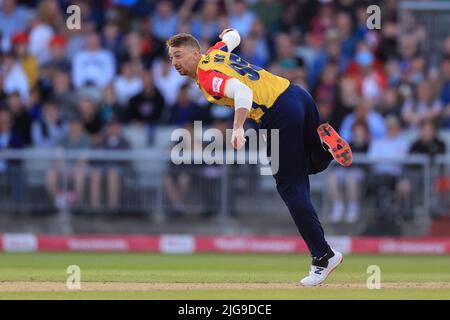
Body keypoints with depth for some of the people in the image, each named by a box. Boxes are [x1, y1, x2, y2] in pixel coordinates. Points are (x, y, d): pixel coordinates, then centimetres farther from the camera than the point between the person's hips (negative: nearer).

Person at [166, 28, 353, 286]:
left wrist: (238, 128, -36)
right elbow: (233, 37, 39)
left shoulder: (206, 76, -9)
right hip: (300, 94, 9)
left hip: (279, 115, -9)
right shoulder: (216, 52, 16)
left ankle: (323, 256, -4)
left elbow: (242, 91, -27)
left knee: (292, 189, -3)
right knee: (315, 163, 33)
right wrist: (228, 33, 63)